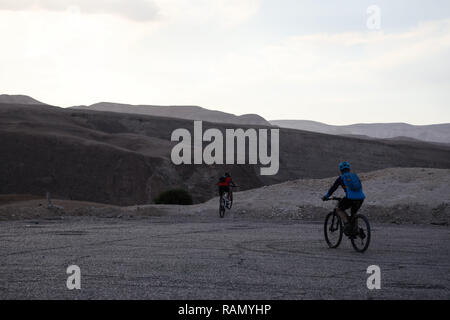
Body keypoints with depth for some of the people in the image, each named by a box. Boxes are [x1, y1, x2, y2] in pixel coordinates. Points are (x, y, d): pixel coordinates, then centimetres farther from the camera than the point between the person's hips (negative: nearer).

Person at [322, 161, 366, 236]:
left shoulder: (341, 178, 11)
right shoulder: (355, 176, 24)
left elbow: (333, 188, 16)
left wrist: (326, 197, 30)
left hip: (350, 198, -5)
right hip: (361, 197, 5)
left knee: (339, 209, 20)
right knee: (353, 213, 29)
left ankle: (346, 224, -1)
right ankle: (355, 230, 12)